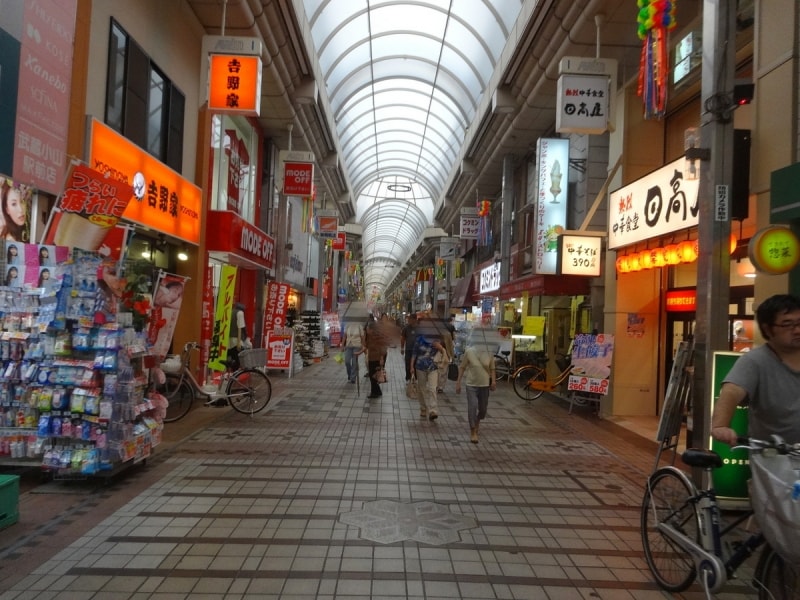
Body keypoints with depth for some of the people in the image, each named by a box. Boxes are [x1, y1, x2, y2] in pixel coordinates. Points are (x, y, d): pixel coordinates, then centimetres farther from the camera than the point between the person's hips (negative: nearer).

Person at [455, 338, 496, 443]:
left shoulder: (489, 353, -5)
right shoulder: (469, 352, -9)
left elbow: (492, 369, 4)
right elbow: (462, 367, -2)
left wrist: (493, 381, -11)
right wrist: (458, 382, -3)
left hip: (485, 385, 2)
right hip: (471, 384, -2)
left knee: (483, 409, 13)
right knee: (472, 407, -10)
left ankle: (477, 421, 45)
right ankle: (473, 432, 1)